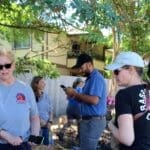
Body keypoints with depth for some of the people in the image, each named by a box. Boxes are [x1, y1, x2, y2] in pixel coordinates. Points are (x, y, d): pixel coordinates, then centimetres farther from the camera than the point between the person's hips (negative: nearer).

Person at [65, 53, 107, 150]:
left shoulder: (96, 77, -15)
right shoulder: (91, 78, 16)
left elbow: (94, 100, -27)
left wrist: (75, 93, -17)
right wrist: (74, 96, 3)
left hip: (94, 121, -10)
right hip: (89, 120, 10)